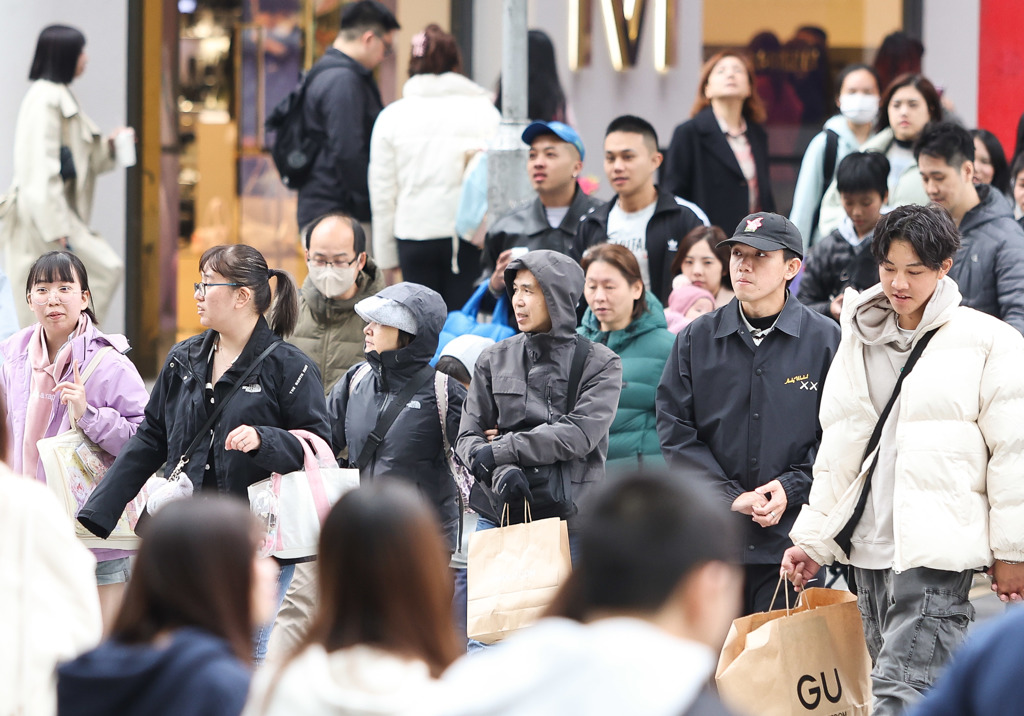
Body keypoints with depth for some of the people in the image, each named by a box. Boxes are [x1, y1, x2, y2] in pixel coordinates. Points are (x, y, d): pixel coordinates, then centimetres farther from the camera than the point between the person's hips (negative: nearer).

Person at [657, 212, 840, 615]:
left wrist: (791, 488, -13)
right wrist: (731, 498, -8)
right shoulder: (696, 340, 8)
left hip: (792, 536, -2)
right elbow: (675, 430, 3)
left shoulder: (825, 339, 3)